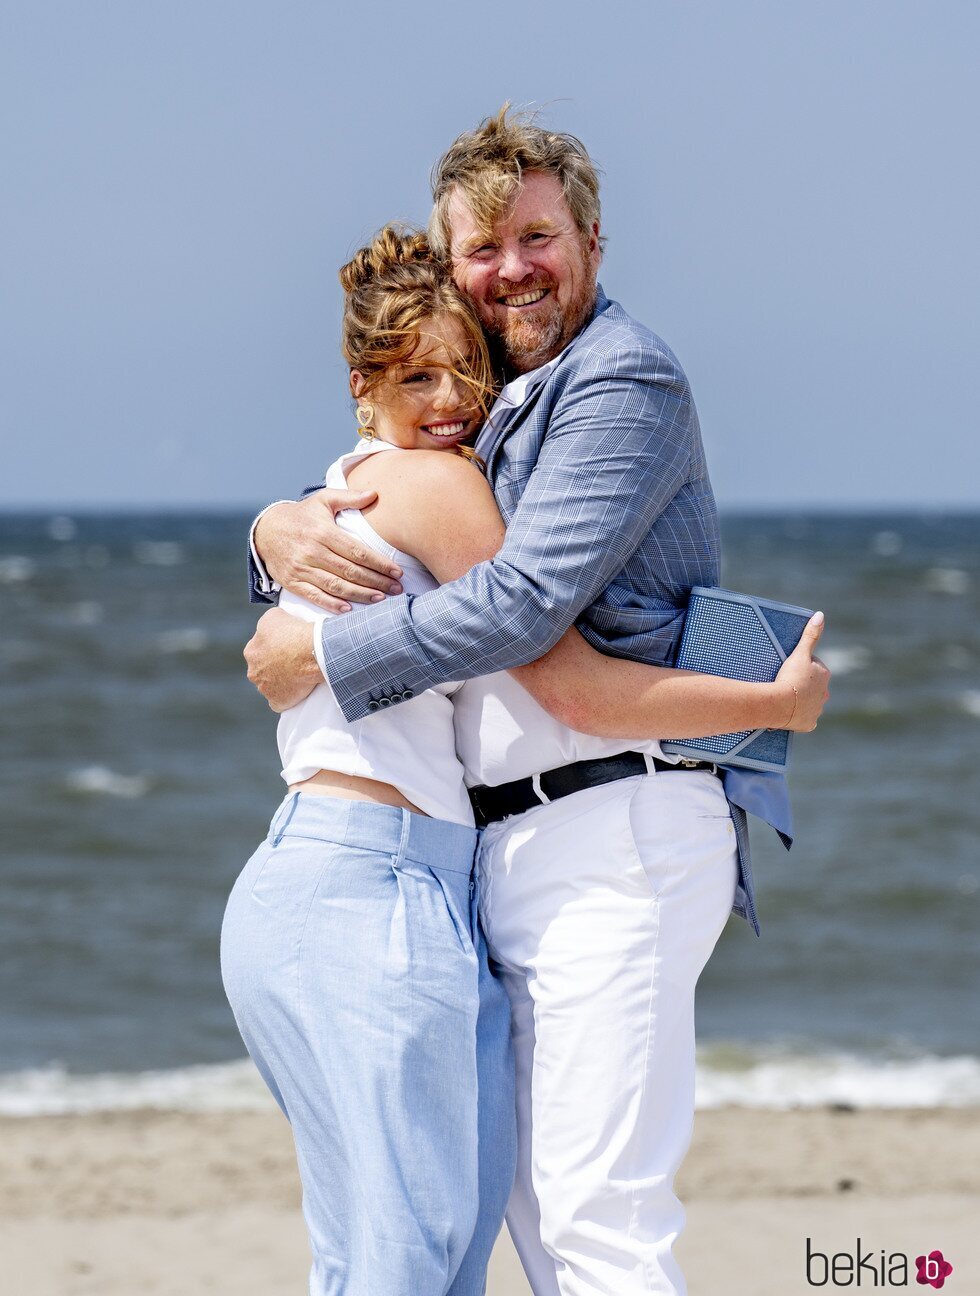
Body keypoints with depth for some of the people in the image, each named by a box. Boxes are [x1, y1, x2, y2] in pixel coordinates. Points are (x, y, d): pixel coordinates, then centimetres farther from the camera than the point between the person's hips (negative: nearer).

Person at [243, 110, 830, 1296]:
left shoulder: (622, 380, -9)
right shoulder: (487, 408, 20)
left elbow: (528, 600, -20)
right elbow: (356, 543, 24)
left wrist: (322, 653, -12)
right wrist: (281, 532, -2)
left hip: (618, 830, -10)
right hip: (513, 846, 10)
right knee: (534, 1199, 13)